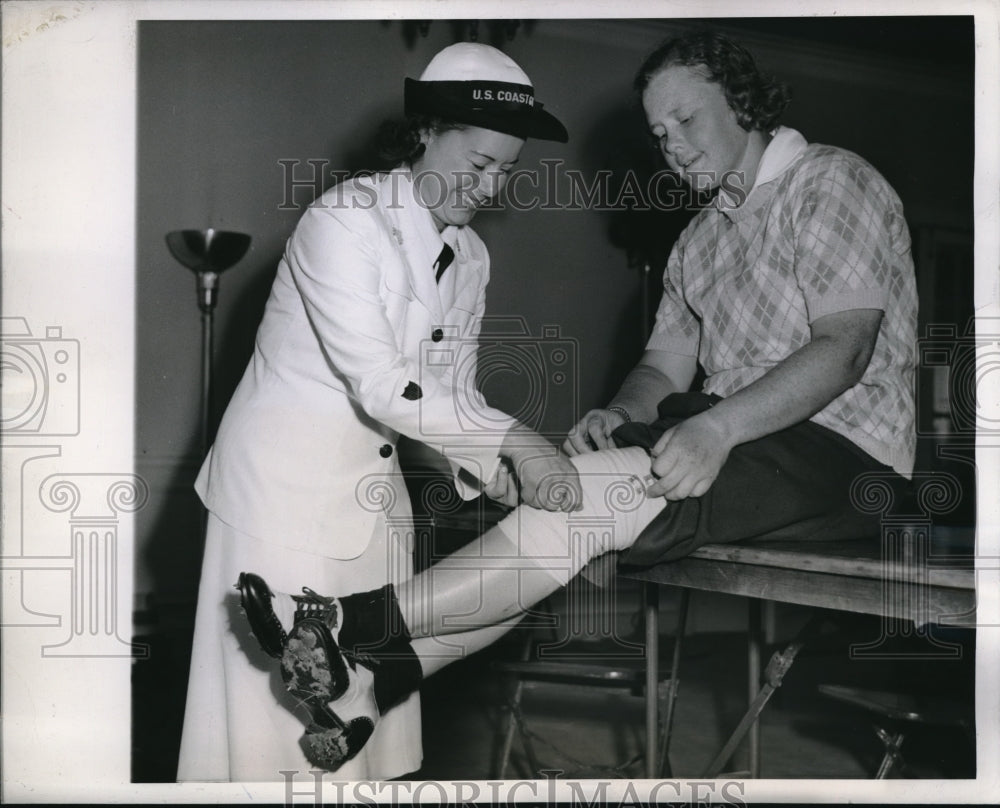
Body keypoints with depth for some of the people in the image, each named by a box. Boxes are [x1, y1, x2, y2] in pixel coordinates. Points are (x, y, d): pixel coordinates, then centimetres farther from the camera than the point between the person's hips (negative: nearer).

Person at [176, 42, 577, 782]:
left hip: (375, 482, 7)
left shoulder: (471, 257, 5)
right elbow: (379, 383, -25)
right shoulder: (346, 221, -18)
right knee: (281, 686, -3)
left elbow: (448, 390, 5)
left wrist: (494, 472, -13)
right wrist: (512, 438, -29)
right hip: (289, 472, -7)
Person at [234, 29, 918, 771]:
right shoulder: (701, 237, 22)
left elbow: (846, 345, -18)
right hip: (732, 435, 8)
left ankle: (360, 623, -30)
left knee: (591, 490, -28)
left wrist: (716, 428, -30)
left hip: (839, 450, -8)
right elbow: (664, 364, 18)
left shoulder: (831, 182, -5)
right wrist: (622, 414, -6)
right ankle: (380, 678, -23)